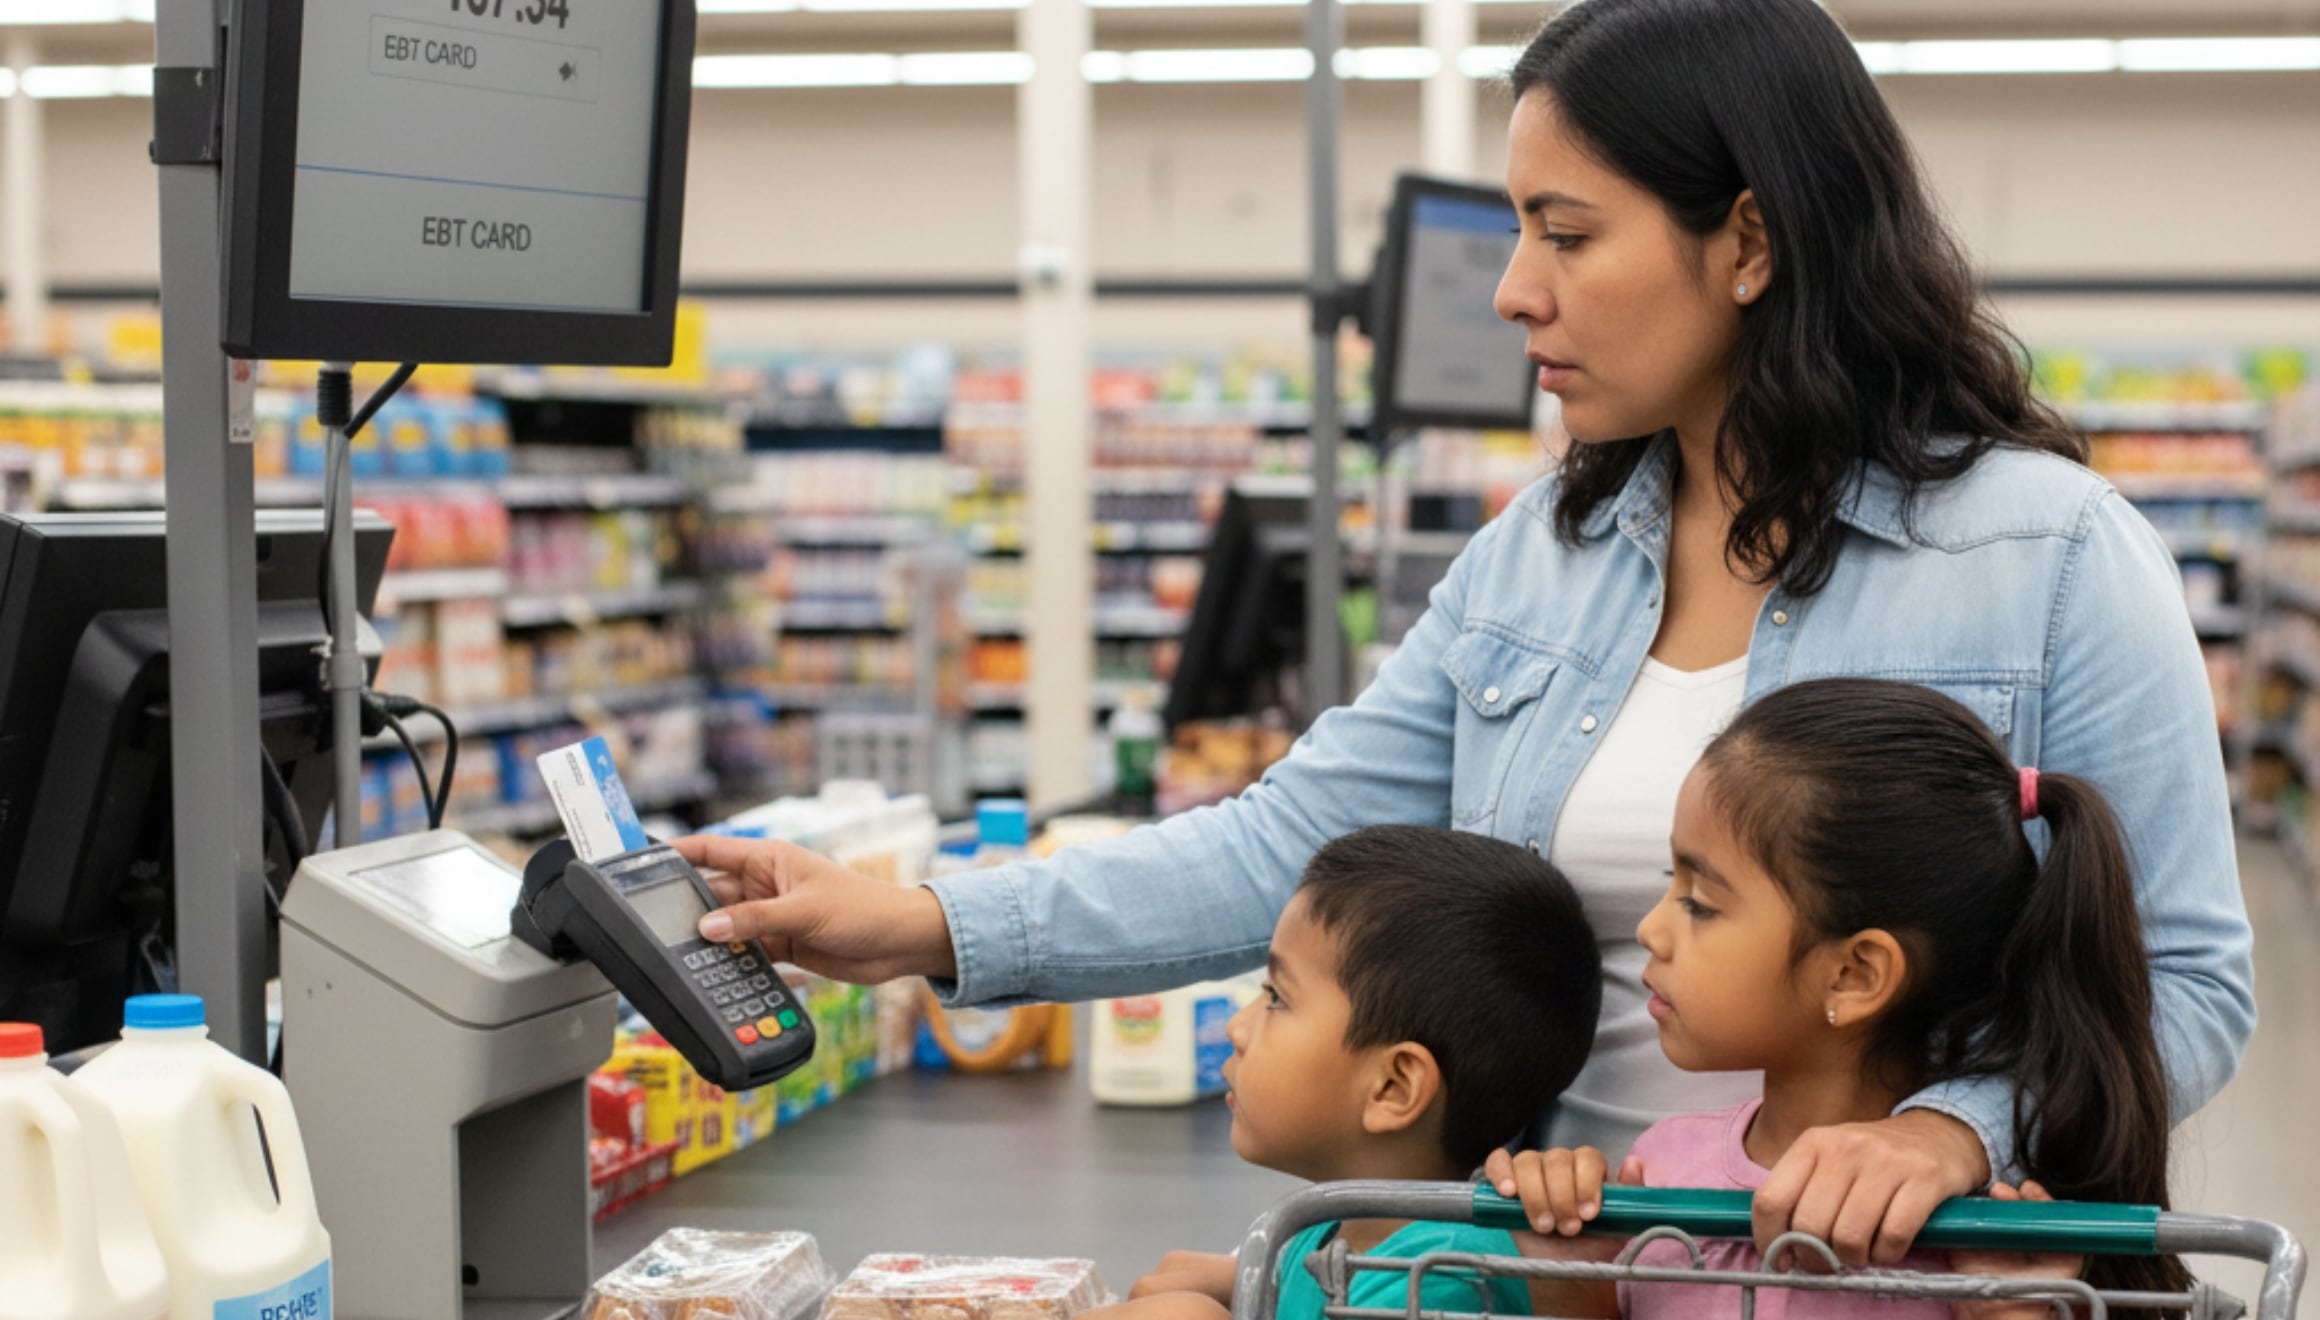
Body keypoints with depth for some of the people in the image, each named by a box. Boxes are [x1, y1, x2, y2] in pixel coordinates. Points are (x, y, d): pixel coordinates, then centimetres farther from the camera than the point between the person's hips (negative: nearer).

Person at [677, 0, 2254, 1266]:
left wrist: (1951, 1125, -25)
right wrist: (927, 929, -3)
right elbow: (1303, 841, 4)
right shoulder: (1539, 554, 7)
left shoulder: (2051, 551, -8)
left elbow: (2184, 979, -8)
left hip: (1917, 1280, -4)